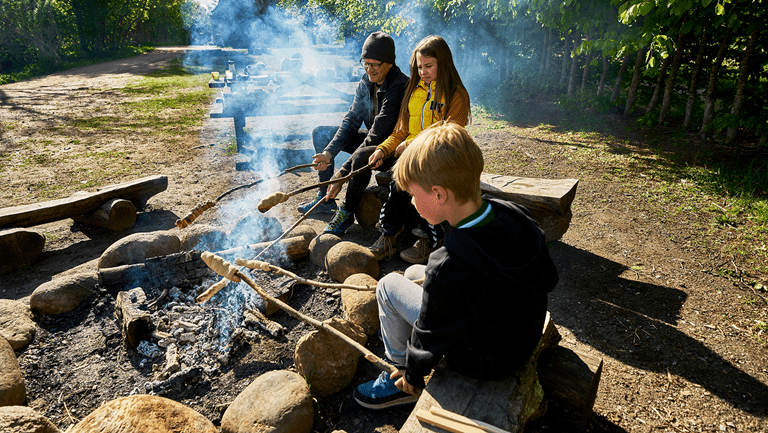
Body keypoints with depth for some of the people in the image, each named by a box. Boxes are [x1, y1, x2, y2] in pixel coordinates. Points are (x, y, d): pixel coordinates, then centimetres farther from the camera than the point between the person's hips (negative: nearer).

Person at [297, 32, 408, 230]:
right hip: (371, 140, 9)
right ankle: (325, 199, 9)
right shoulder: (366, 82, -1)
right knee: (320, 134, 6)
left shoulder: (400, 87, -27)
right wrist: (329, 152, -16)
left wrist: (345, 170, -33)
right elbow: (351, 119, -2)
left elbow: (378, 133, -32)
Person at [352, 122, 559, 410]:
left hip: (485, 362, -7)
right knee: (414, 273, 15)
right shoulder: (516, 217, -15)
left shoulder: (447, 268, -36)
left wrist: (412, 376, 3)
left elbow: (430, 338, -20)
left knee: (389, 285, 0)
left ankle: (400, 381, 18)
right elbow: (548, 279, 5)